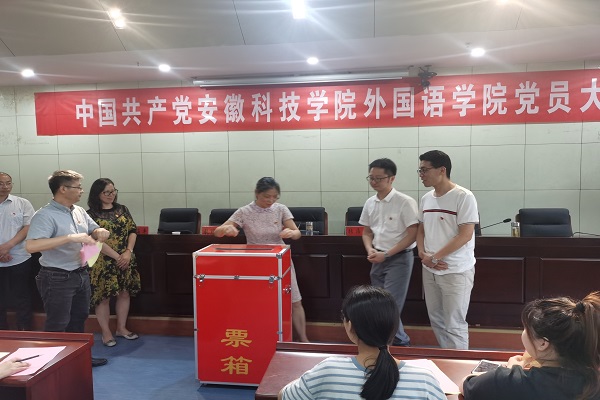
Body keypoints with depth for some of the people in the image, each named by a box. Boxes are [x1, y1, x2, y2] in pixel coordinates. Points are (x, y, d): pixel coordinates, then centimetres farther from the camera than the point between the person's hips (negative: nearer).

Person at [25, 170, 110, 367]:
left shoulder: (79, 211, 4)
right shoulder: (45, 215, -19)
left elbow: (93, 230, 17)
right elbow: (31, 245, -32)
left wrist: (100, 232, -9)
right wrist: (70, 237, -38)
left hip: (81, 274, 8)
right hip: (57, 278, -8)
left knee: (78, 319, 21)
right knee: (57, 325, 4)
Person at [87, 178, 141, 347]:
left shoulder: (122, 209, 7)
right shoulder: (92, 214, -6)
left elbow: (132, 231, 4)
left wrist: (128, 252, -10)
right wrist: (117, 257, -16)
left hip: (126, 260, 5)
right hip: (103, 262, -4)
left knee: (124, 293, 10)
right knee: (103, 296, 2)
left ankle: (121, 328, 26)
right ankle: (106, 332, 17)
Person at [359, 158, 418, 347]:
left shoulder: (405, 202, -13)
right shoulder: (370, 203, 6)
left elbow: (412, 235, -13)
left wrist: (386, 254, -15)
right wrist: (370, 250, -6)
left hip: (399, 259, -6)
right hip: (378, 259, 6)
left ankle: (401, 344, 12)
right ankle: (400, 342, 29)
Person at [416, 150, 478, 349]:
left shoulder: (463, 197, -13)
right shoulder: (426, 199, 8)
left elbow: (465, 235, -18)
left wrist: (434, 257, -15)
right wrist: (423, 254, -3)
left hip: (456, 271, -7)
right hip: (429, 270, 7)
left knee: (454, 324, 1)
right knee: (436, 320, 16)